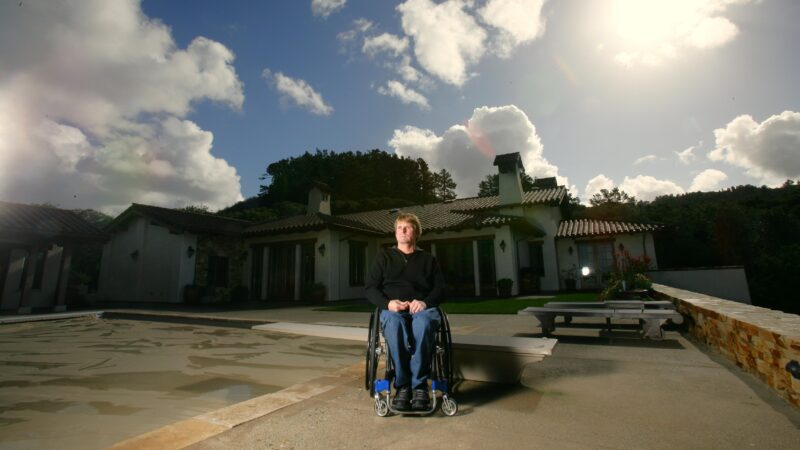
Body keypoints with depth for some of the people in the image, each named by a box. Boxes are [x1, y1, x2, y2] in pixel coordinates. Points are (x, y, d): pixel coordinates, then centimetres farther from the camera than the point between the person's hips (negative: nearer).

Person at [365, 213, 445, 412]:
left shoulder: (428, 259, 22)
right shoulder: (384, 256, 20)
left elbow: (440, 288, 11)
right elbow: (371, 288, 11)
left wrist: (425, 301, -11)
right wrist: (387, 303, -10)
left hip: (423, 307, 0)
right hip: (392, 309, 0)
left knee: (423, 323, -37)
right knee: (394, 323, -38)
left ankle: (420, 384, -28)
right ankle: (402, 385, -30)